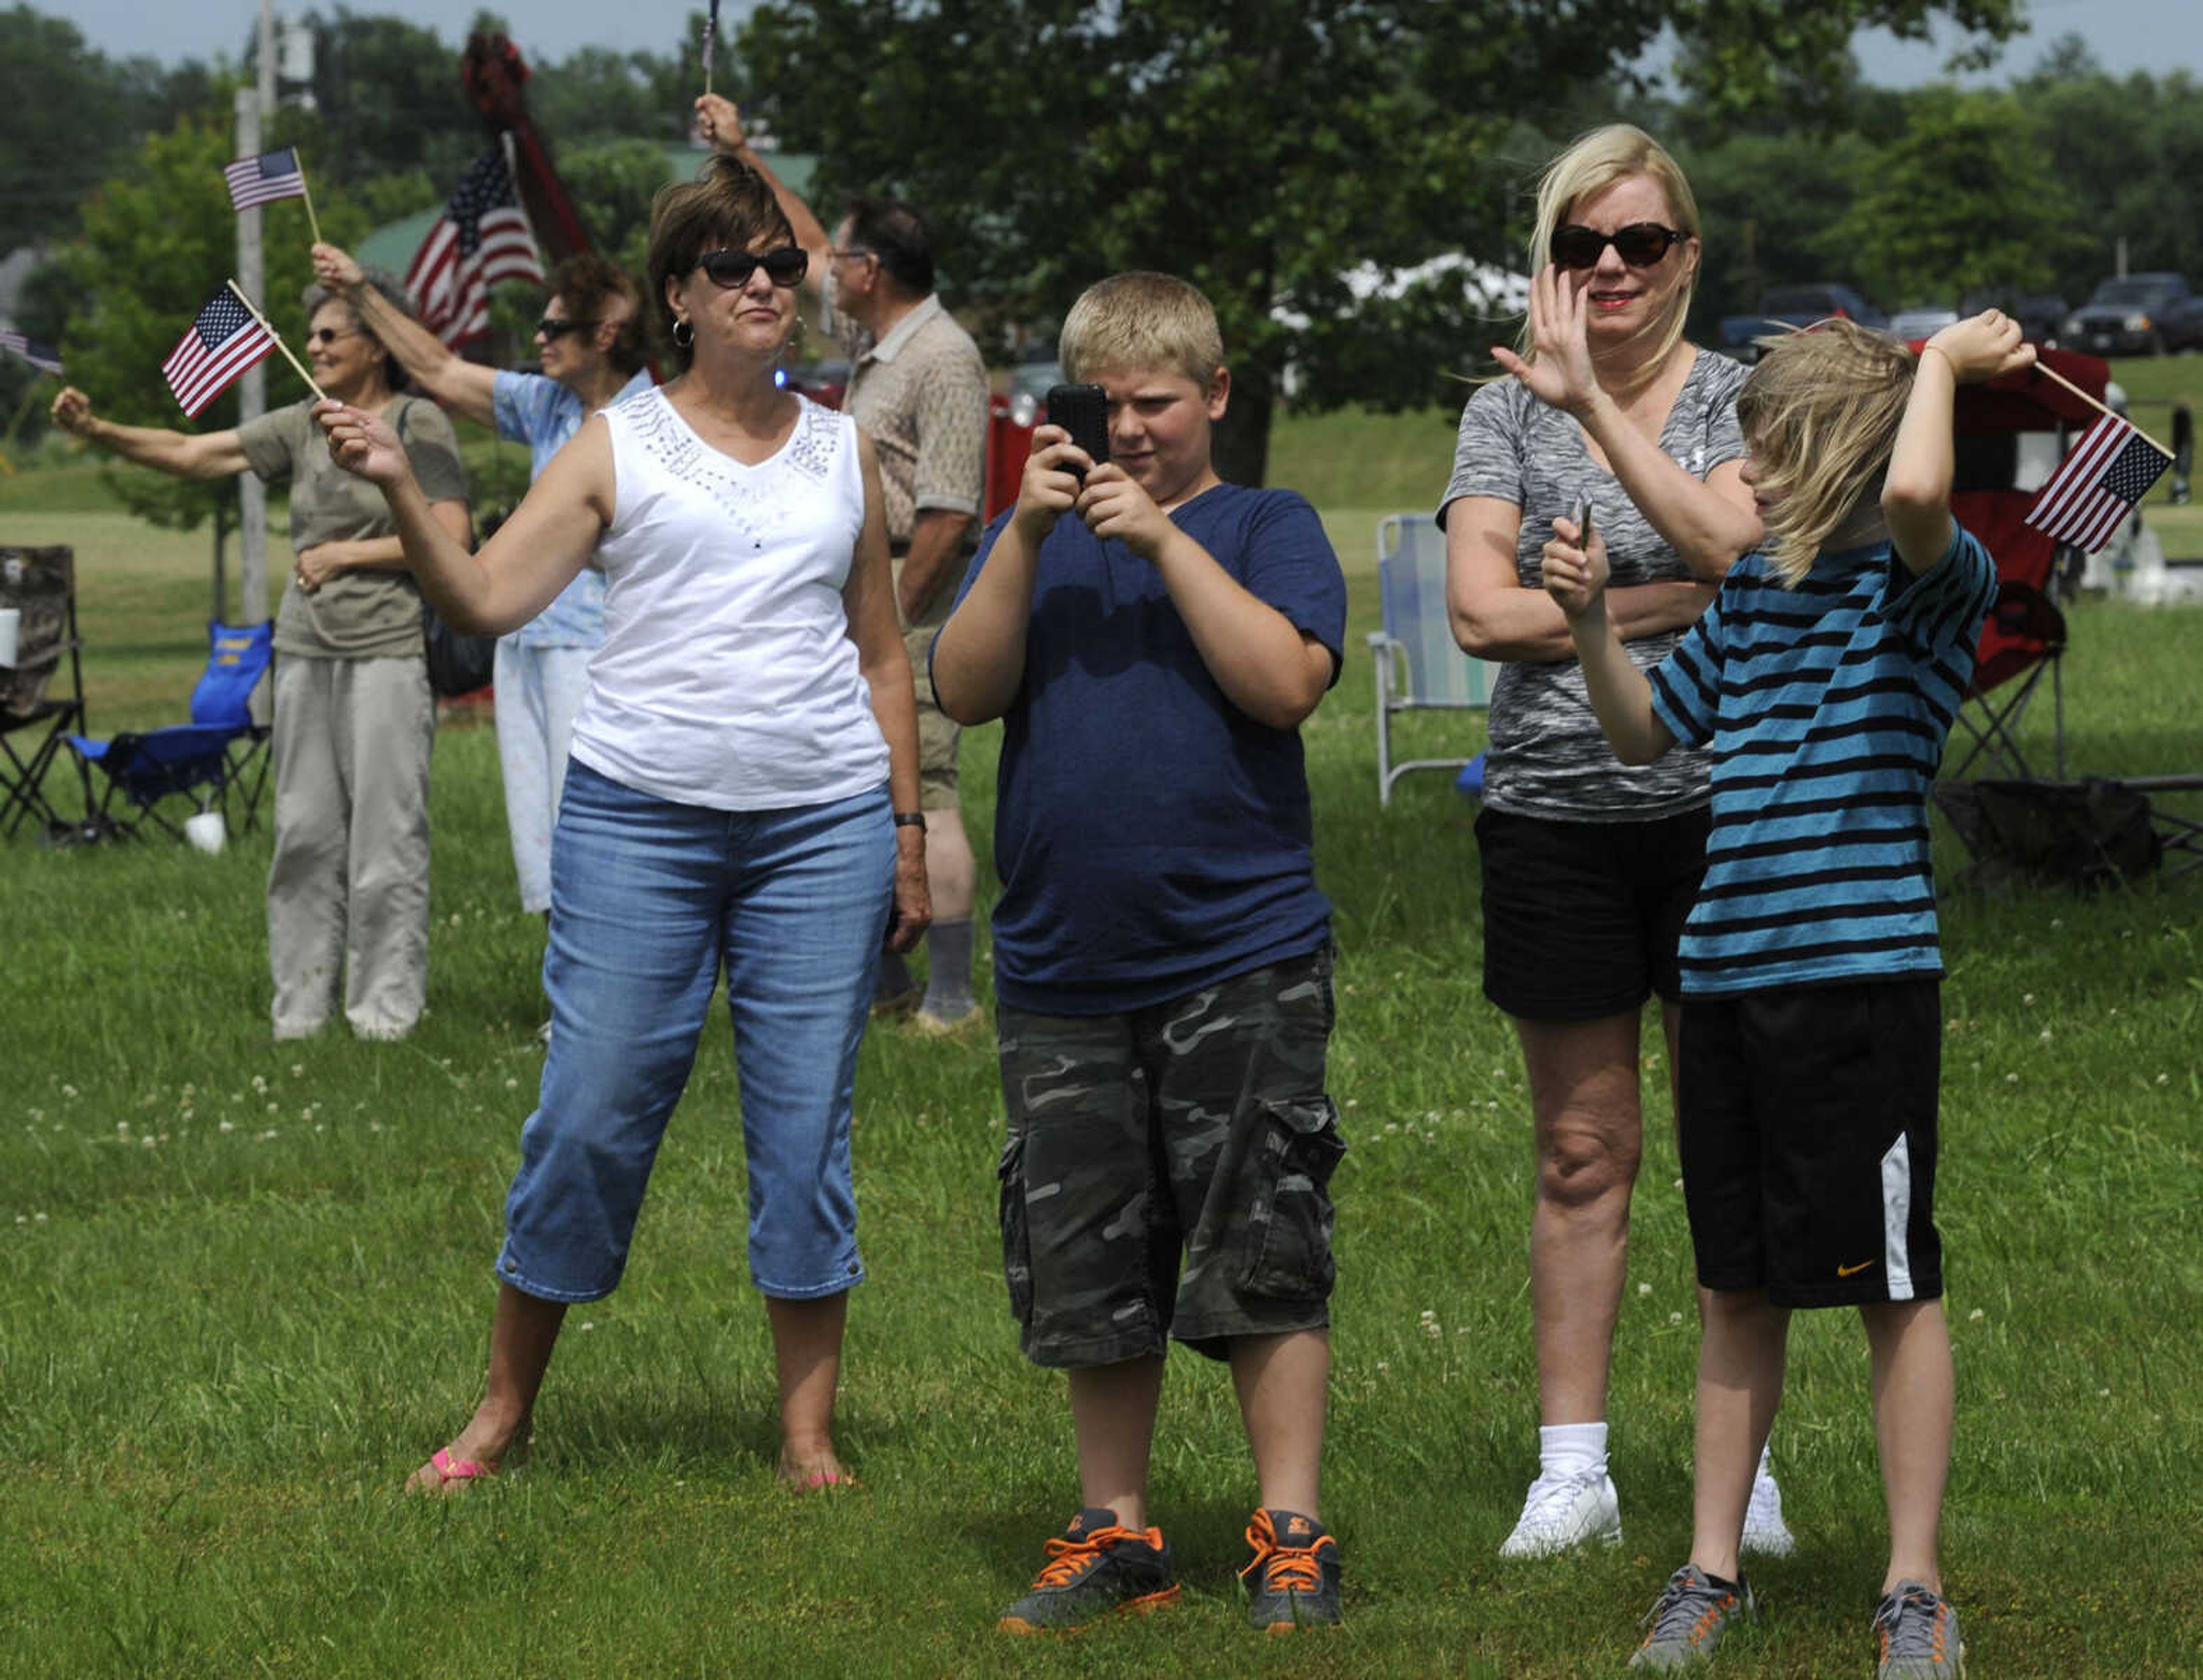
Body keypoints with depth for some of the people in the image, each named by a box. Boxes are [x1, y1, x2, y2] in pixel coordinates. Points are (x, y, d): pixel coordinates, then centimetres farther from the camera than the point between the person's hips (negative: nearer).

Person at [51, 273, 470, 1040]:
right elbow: (191, 453, 8)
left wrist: (343, 554, -6)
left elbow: (450, 539, -9)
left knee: (385, 828, -6)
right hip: (305, 649, 6)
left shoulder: (417, 424, -3)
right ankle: (302, 1006, 11)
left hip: (388, 650, -6)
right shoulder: (304, 427, 13)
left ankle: (387, 1005, -1)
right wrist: (98, 430, -5)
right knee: (305, 832, 6)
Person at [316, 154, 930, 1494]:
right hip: (639, 816, -2)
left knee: (808, 1121, 1)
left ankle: (810, 1431, 9)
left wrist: (909, 829, 14)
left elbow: (883, 654, 18)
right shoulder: (618, 444, 6)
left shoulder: (843, 453, 14)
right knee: (593, 1112, -3)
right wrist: (400, 492, -16)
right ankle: (506, 1409, 10)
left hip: (824, 825, 2)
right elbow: (488, 598, -2)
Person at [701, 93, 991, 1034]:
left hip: (914, 594, -10)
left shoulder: (942, 362, -16)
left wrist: (892, 620, -21)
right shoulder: (872, 337, 13)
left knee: (922, 796, -11)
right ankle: (883, 981, 22)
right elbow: (807, 249, 31)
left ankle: (951, 1000, -12)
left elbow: (948, 512, -20)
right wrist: (743, 156, 30)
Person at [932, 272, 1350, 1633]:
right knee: (1085, 1274, 8)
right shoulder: (1039, 533, 13)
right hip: (1063, 963, 4)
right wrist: (1027, 537, -11)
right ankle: (1116, 1535, 18)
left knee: (1264, 1260, -6)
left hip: (1242, 957, -4)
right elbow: (965, 691, 0)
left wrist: (1163, 538, -15)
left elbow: (1286, 683, -13)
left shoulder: (1267, 528, 4)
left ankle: (1291, 1535, 0)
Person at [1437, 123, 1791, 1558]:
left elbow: (1721, 545, -18)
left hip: (1718, 806, -1)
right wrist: (1672, 604, -10)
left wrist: (1598, 404, -22)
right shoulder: (1508, 410, 6)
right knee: (1583, 1155, 6)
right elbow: (1483, 608, -5)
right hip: (1556, 812, 1)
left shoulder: (1741, 396, 2)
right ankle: (1574, 1468, 11)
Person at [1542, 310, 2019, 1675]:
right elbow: (1647, 731, 22)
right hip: (1727, 973, 7)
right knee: (1740, 1287, 14)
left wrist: (1945, 363, -16)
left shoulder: (1931, 582, -8)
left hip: (1863, 973, -7)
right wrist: (1592, 622, 6)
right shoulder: (1753, 592, 13)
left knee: (1893, 1286, 1)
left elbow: (1916, 494, -32)